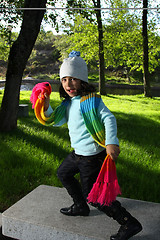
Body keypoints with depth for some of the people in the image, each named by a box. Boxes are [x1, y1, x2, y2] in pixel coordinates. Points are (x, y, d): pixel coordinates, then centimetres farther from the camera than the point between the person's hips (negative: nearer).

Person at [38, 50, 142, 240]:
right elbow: (58, 121, 16)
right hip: (77, 153, 10)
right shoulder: (70, 102, 9)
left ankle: (130, 224, 11)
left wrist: (111, 142, -42)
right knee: (63, 173, 28)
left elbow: (108, 118, -28)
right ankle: (80, 207, 46)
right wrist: (46, 107, -2)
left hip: (92, 156, -9)